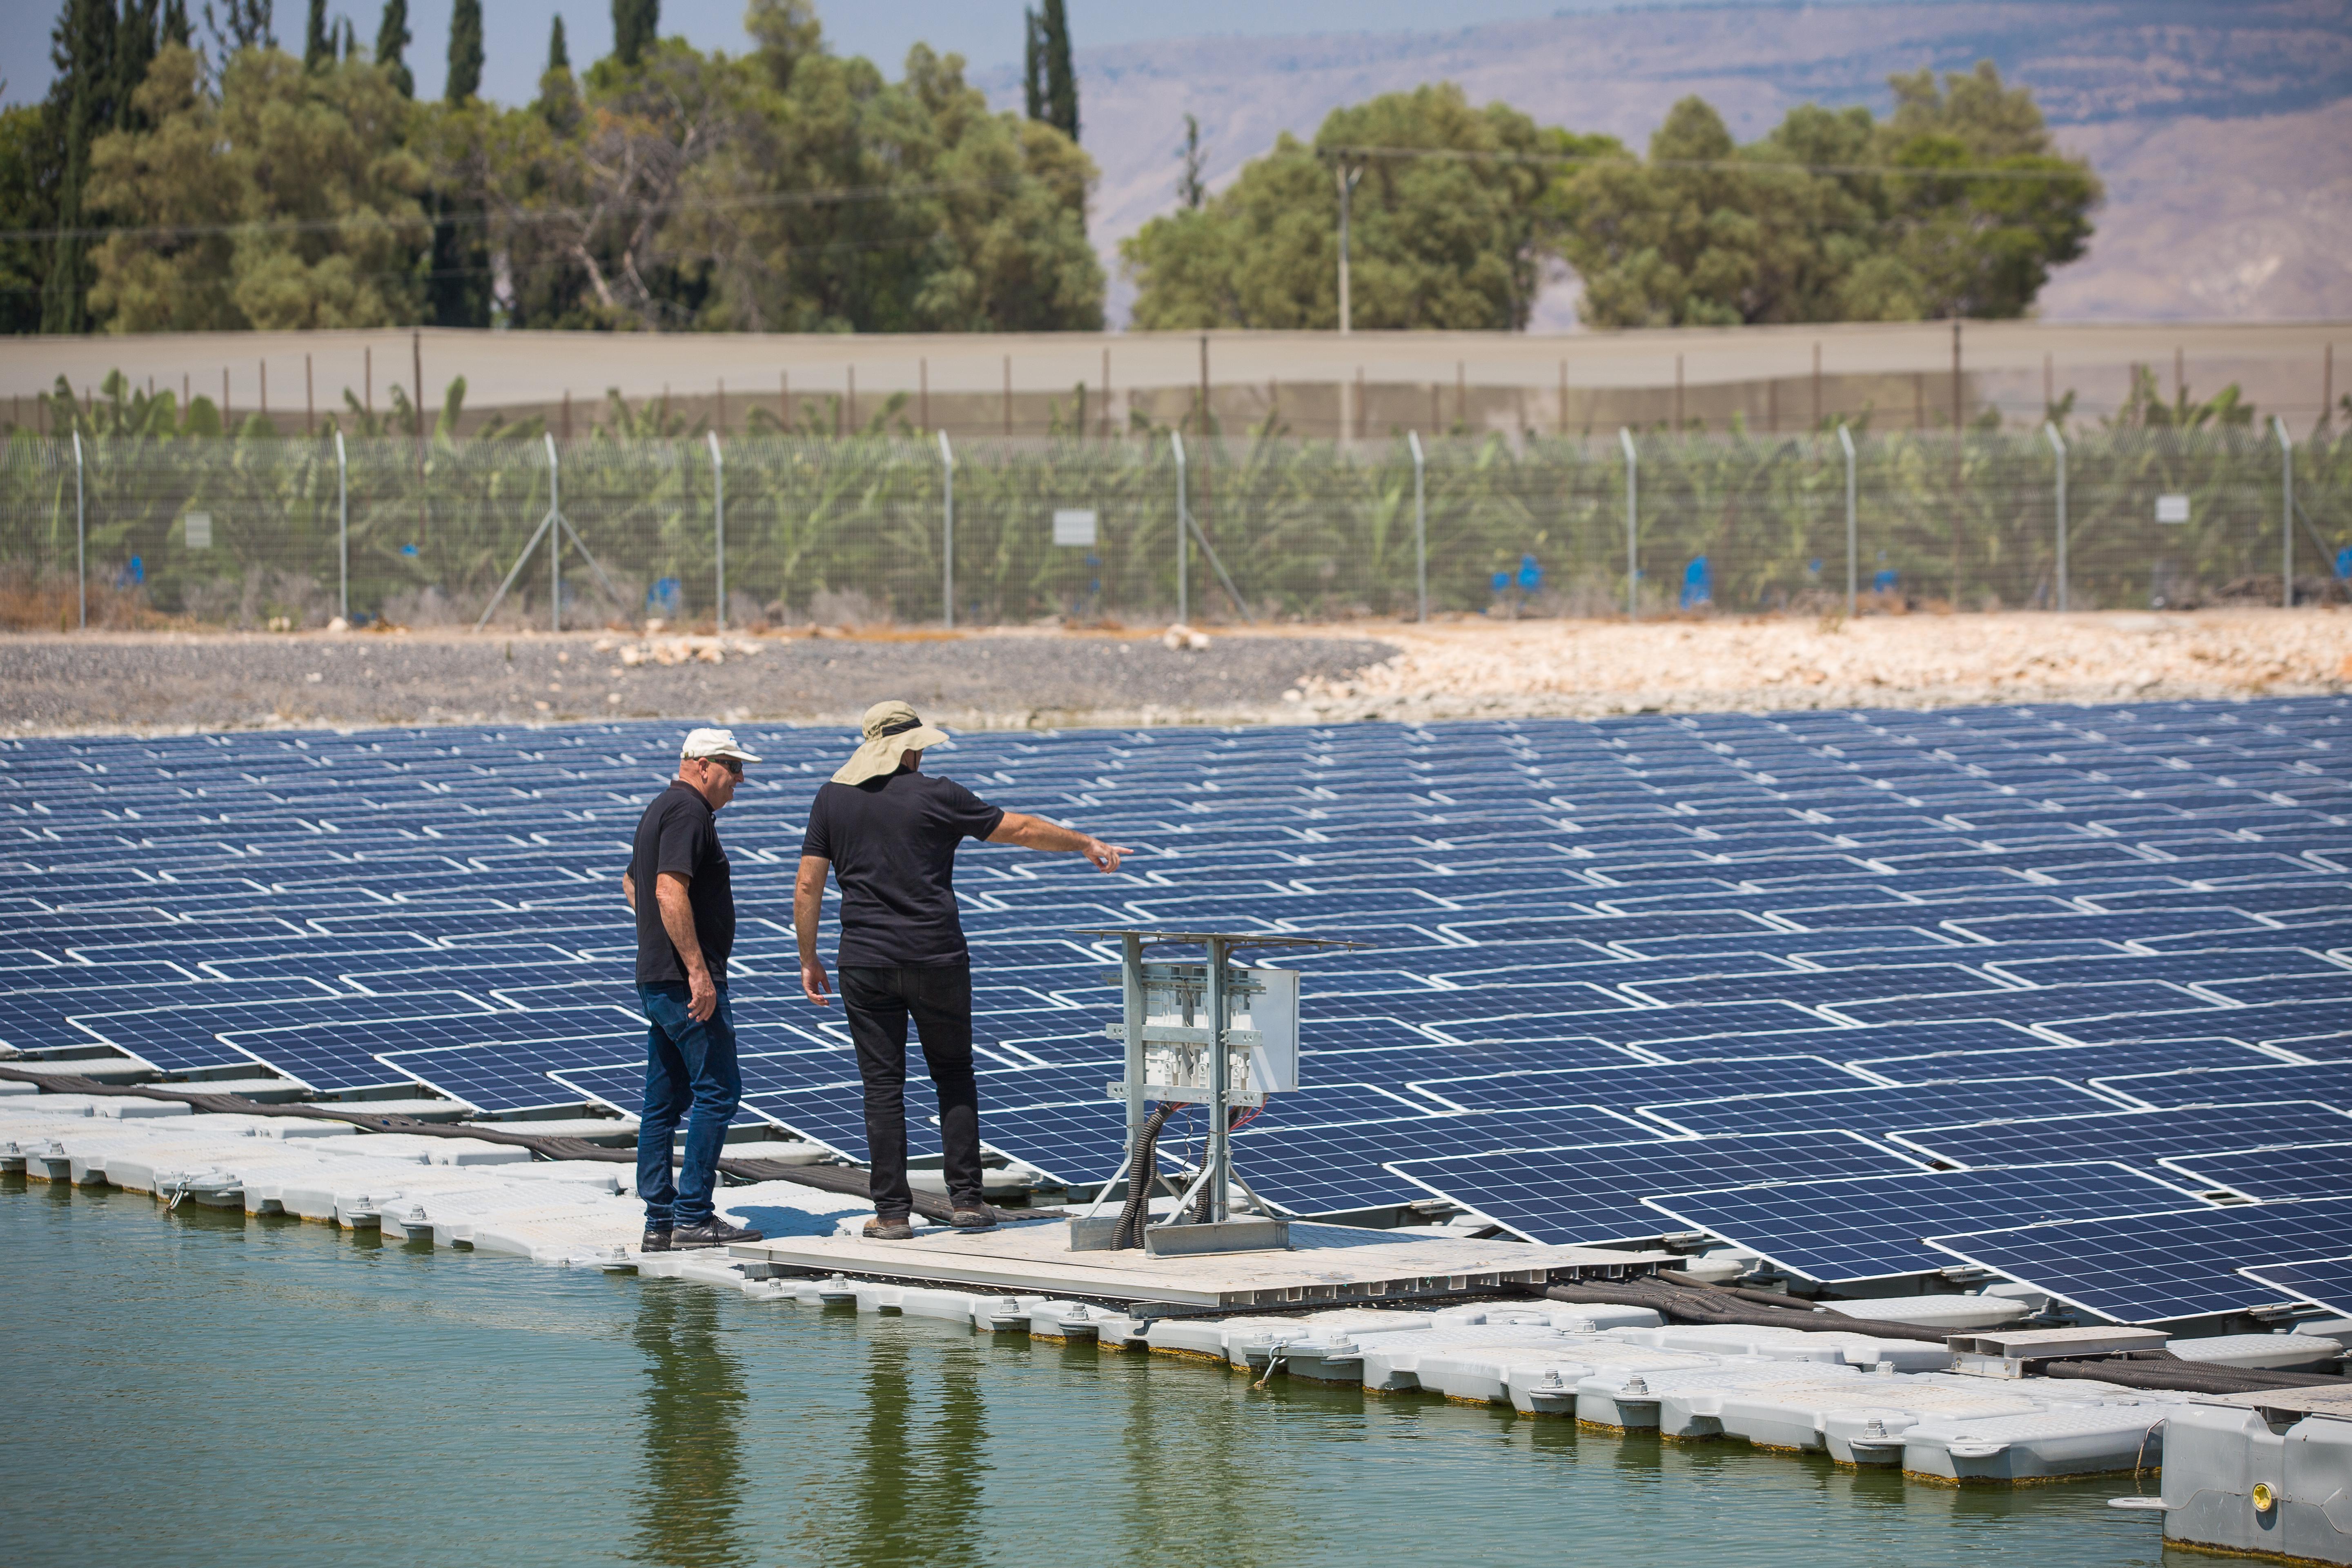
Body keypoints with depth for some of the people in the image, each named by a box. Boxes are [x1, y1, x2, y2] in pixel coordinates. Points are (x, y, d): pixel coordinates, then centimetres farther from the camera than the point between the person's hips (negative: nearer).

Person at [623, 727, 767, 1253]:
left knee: (664, 1102, 9)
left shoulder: (662, 810, 20)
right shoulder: (688, 813, -13)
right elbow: (670, 891, -24)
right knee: (717, 1091, -8)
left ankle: (659, 1221, 10)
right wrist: (698, 970, -25)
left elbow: (631, 884, 34)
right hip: (685, 978, -11)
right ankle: (693, 1217, -10)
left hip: (657, 979, 11)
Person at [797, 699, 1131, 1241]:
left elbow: (807, 886, 2)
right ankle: (966, 1200, 10)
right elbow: (1020, 829, 4)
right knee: (954, 1078, 12)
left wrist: (808, 959, 10)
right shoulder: (935, 795, -3)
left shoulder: (831, 800, 3)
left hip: (866, 963, 1)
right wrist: (1087, 844, 17)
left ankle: (891, 1212, 1)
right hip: (936, 957, -1)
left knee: (883, 1087, 3)